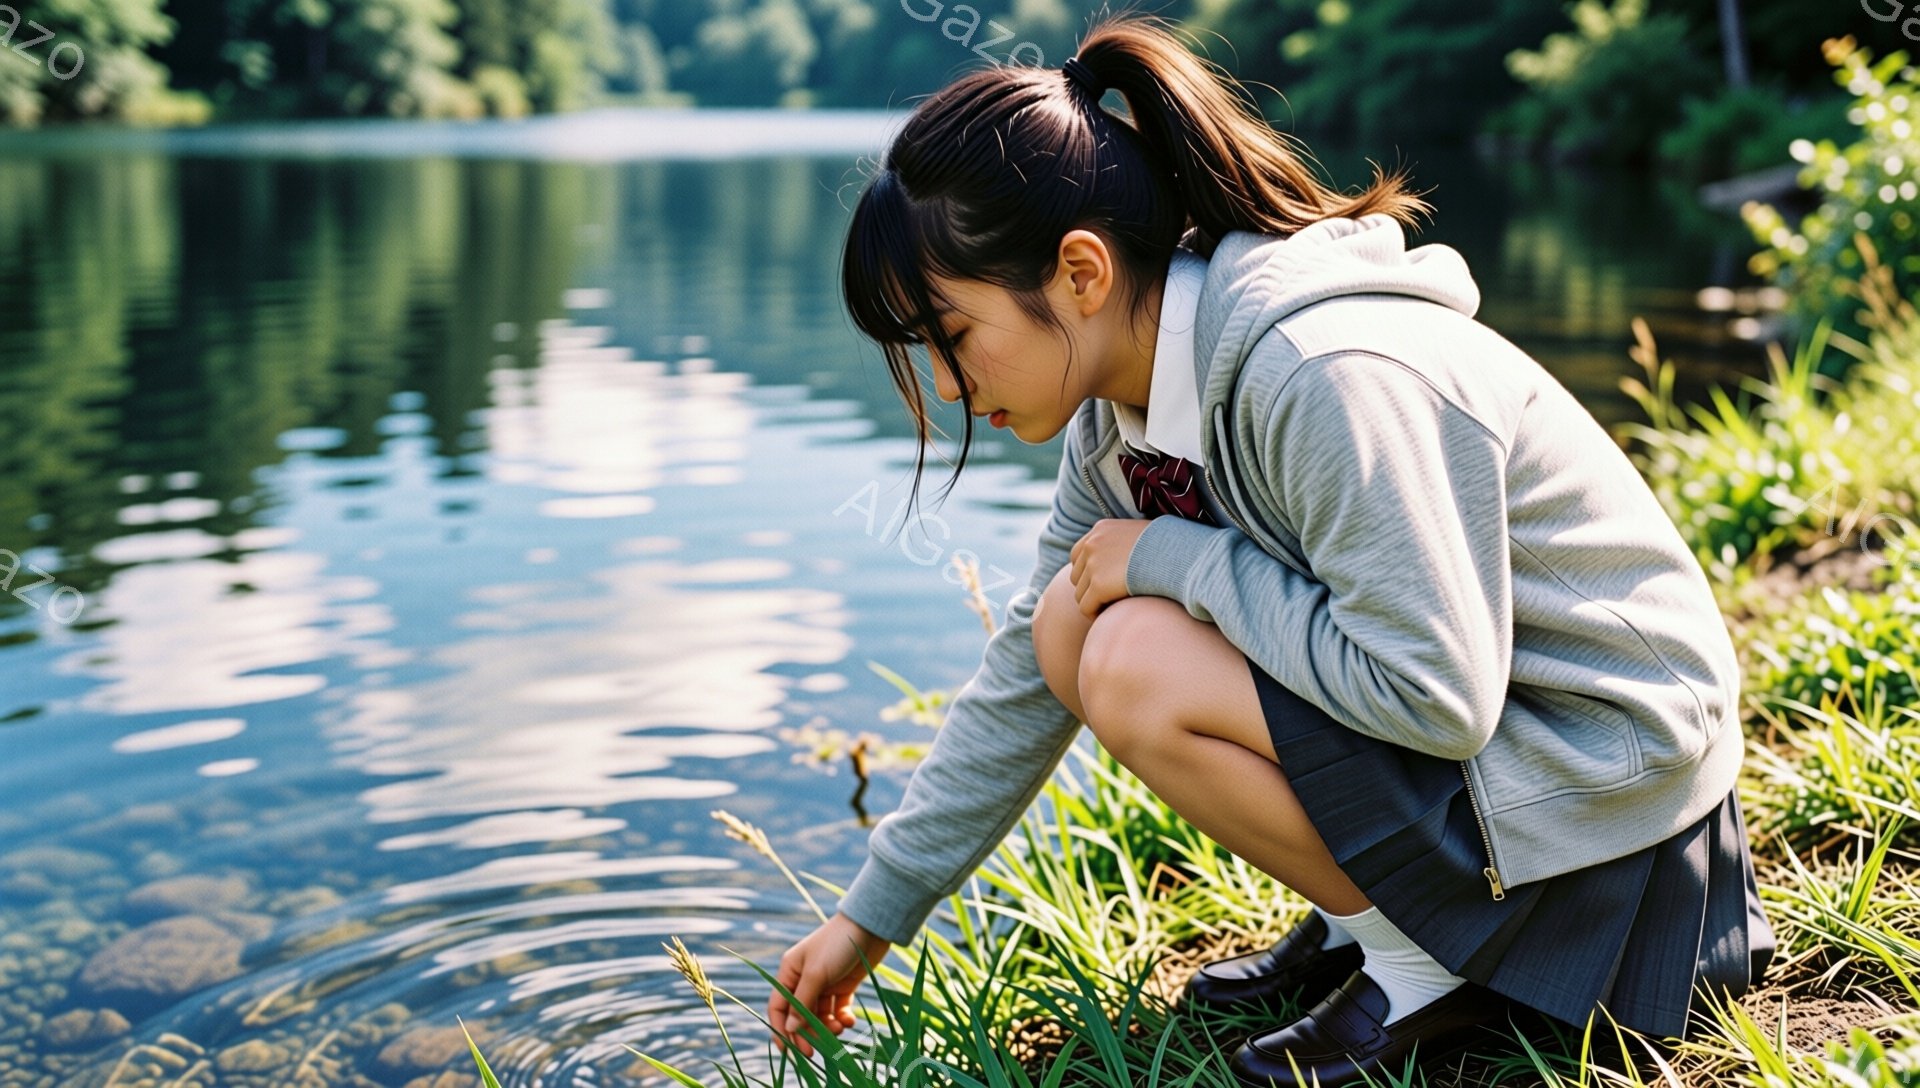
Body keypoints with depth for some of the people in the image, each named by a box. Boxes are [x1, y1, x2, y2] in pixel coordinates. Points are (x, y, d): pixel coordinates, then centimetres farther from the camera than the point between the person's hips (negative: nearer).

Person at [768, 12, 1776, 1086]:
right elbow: (1024, 676, 7)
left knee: (1136, 668, -24)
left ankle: (1433, 957, -4)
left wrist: (1175, 559, -22)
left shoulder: (1323, 376, -30)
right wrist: (873, 916, 10)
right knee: (1072, 629, -1)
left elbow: (1434, 694, -30)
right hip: (1438, 709, 9)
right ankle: (1367, 911, 9)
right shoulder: (1126, 406, -1)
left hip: (1602, 783, -8)